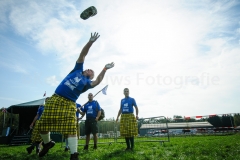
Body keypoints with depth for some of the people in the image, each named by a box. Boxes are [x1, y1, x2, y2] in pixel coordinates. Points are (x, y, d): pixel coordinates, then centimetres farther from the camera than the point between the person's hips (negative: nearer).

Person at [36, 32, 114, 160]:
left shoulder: (87, 82, 8)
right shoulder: (78, 69, 14)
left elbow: (97, 82, -14)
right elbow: (83, 54, 9)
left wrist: (104, 69, -21)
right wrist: (91, 42, 1)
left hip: (69, 104, -2)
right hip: (55, 99, 3)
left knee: (71, 128, -14)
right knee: (43, 124, 7)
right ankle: (47, 143, 34)